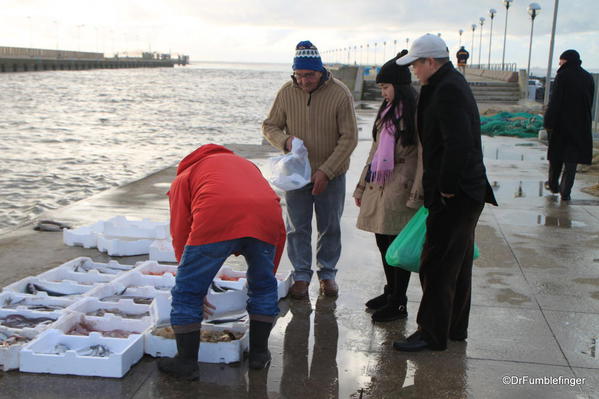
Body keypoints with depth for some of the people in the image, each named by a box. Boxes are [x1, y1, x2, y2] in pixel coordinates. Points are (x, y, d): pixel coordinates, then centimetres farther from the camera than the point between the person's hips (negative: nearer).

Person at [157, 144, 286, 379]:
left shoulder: (184, 177, 32)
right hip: (266, 218, 4)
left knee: (187, 292, 14)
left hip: (216, 221, -4)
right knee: (263, 287, 27)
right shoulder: (247, 165, 42)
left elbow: (180, 235, 23)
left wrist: (199, 287, 31)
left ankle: (186, 362, 19)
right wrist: (268, 273, 41)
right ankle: (259, 354, 34)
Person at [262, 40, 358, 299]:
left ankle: (327, 273, 27)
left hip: (330, 175, -2)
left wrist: (326, 171, -18)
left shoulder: (340, 93, -14)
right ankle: (301, 275, 20)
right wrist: (285, 141, -18)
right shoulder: (286, 92, -6)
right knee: (297, 227, 7)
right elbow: (269, 126, 5)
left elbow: (349, 138, -13)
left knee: (330, 227, 10)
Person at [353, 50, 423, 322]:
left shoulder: (415, 112, -10)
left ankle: (399, 304, 9)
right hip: (378, 188, 8)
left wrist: (417, 195, -20)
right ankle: (391, 292, 30)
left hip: (400, 190, -8)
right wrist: (362, 186, 21)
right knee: (383, 242, 14)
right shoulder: (387, 111, 17)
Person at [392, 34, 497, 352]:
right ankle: (456, 327, 31)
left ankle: (432, 334, 7)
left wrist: (447, 188, -19)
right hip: (465, 193, 11)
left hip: (453, 197, -11)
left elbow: (458, 143, -28)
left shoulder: (447, 90, -18)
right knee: (458, 262, 18)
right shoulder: (452, 84, 14)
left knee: (436, 265, -3)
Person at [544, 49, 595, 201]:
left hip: (562, 122, -3)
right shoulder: (588, 78, 6)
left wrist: (548, 122, -11)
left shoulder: (563, 76, -11)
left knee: (556, 155, 14)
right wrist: (584, 121, 16)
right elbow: (590, 103, 10)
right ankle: (565, 191, 2)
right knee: (571, 159, 5)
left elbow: (555, 102, -15)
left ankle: (553, 184, 27)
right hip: (581, 125, 4)